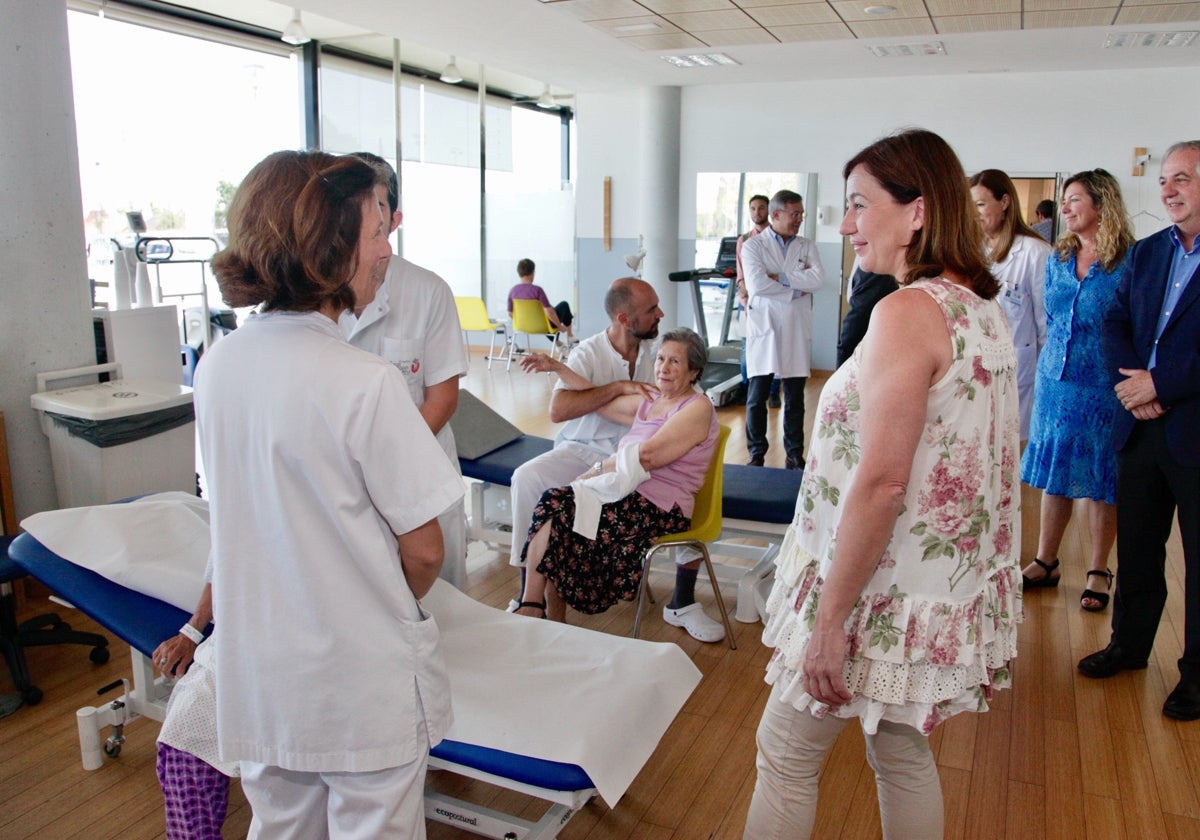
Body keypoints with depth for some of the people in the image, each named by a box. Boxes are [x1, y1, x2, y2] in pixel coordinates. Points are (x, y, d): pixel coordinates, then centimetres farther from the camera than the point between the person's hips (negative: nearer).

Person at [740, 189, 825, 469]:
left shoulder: (807, 246, 10)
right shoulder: (753, 246, 1)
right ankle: (757, 453, 14)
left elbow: (818, 278, -8)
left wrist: (779, 277, -12)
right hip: (764, 329, -2)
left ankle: (795, 454, 18)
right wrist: (796, 291, -7)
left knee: (795, 397, 8)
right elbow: (756, 285, -14)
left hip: (797, 331, 3)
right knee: (757, 396, 2)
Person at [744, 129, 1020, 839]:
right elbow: (986, 456, 13)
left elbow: (881, 482, -26)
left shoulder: (909, 311, -22)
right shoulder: (985, 308, 6)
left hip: (887, 593, -9)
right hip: (952, 591, 9)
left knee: (786, 755, 9)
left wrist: (829, 621, -20)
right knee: (904, 755, 23)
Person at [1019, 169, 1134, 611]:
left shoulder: (1128, 264, -9)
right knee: (1054, 474, 12)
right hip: (1055, 380, 5)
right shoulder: (1058, 259, 8)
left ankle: (1098, 571, 19)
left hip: (1103, 387, -5)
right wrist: (1051, 360, 11)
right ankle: (1045, 562, 24)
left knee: (1101, 480, 5)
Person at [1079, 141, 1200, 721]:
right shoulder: (1145, 253, 11)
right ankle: (1130, 643, 34)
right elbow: (1115, 324, 7)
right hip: (1143, 428, 6)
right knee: (1136, 546, 17)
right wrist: (1131, 383, -9)